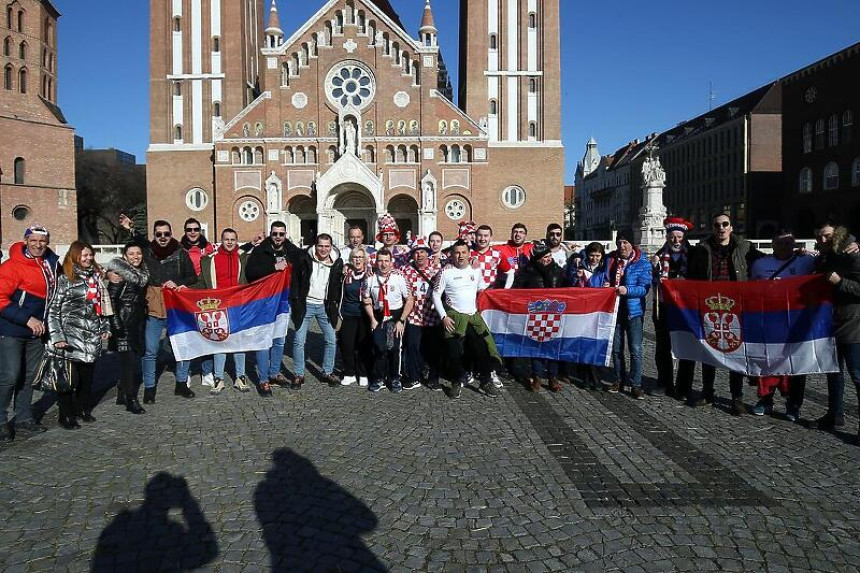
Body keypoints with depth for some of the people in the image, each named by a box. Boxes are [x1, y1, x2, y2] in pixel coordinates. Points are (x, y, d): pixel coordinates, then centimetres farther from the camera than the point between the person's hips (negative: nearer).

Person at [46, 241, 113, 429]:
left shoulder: (95, 276, 14)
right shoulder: (64, 279, -3)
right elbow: (53, 309, -6)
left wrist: (105, 328, 16)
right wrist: (57, 336, -13)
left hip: (92, 336, 5)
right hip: (70, 336, -5)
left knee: (87, 376, 9)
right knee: (69, 376, -4)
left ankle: (83, 408, 24)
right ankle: (66, 415, 9)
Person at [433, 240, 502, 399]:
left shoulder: (475, 270, 7)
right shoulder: (446, 271, -5)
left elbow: (482, 290, 18)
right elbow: (436, 295, -3)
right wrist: (443, 316, -10)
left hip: (474, 315, 4)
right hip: (454, 317, -3)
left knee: (484, 348, 0)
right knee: (454, 352, -3)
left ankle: (485, 382, 16)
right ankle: (458, 381, 20)